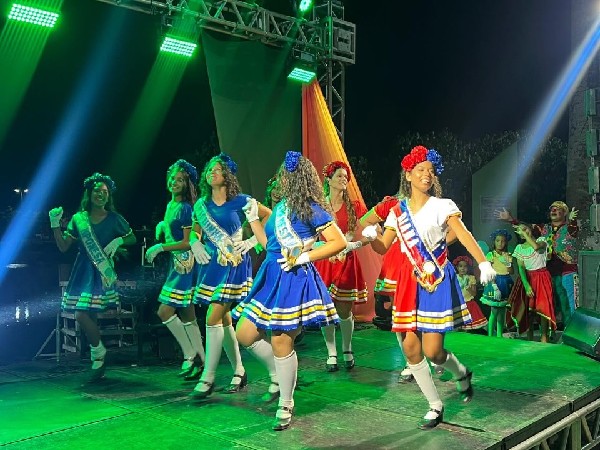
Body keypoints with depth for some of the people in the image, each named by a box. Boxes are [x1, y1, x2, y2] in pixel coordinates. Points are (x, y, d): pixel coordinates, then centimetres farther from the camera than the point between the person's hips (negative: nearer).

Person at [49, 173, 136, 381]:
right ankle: (98, 356, 22)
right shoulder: (78, 219, 6)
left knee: (83, 315, -14)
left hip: (101, 272, -4)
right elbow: (63, 247, 5)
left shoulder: (114, 219, 0)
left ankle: (98, 353, 8)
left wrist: (118, 241, -9)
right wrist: (55, 225, -6)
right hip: (82, 272, 4)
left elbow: (132, 238, 10)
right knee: (89, 317, 6)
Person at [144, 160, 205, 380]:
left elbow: (188, 242, -16)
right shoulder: (170, 205, 13)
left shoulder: (186, 208, -13)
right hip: (177, 263, 9)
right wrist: (161, 226, 10)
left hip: (184, 264, -9)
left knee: (165, 311, -10)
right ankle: (200, 362, 19)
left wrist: (160, 248, -14)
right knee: (187, 315, 12)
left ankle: (190, 355, 3)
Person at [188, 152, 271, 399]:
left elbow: (269, 215, -2)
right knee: (224, 320, 10)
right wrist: (195, 243, 1)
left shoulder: (240, 201, -6)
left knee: (214, 318, -12)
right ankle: (239, 372, 23)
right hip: (211, 265, 6)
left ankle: (208, 378, -3)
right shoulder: (201, 204, 10)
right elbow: (195, 231, 23)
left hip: (234, 264, -6)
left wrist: (252, 241, -8)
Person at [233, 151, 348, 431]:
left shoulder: (312, 209, -9)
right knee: (245, 335, 8)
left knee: (281, 343, -5)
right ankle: (277, 376, 28)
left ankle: (285, 406, 14)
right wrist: (253, 219, 16)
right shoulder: (280, 207, 15)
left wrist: (305, 257, -18)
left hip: (294, 280, -8)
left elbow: (339, 242, -13)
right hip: (271, 277, 8)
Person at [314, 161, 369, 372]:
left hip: (347, 263, 0)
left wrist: (353, 244, -10)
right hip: (324, 262, 0)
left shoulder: (354, 207, 5)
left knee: (344, 311, 2)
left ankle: (347, 350, 23)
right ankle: (331, 354, 13)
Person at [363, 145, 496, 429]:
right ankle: (436, 406, 21)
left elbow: (464, 235, -17)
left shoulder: (443, 206, -3)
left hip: (439, 282, -4)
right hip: (411, 283, 4)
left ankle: (462, 374, 28)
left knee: (432, 350, -8)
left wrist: (483, 263, -34)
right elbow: (382, 248, 10)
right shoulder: (397, 212, 8)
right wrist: (371, 236, -12)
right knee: (410, 347, 2)